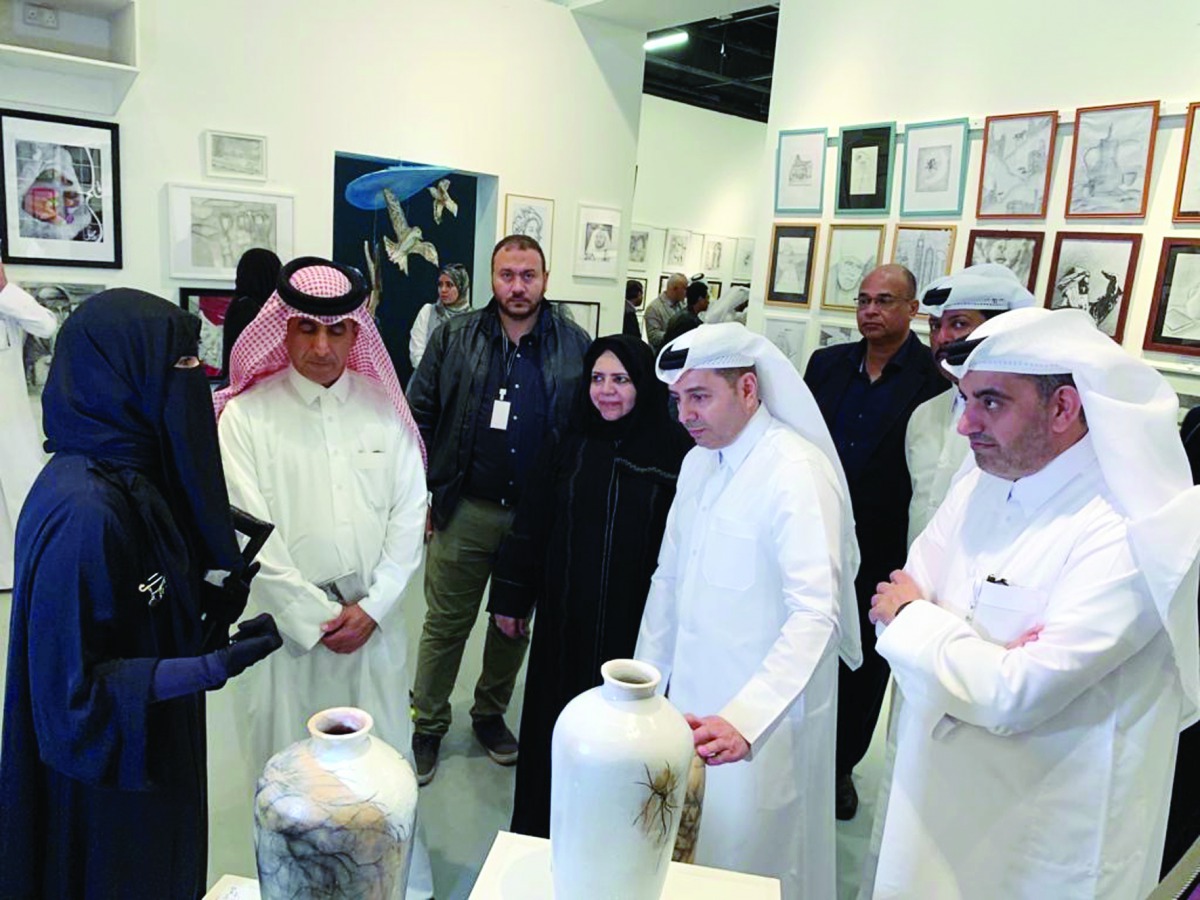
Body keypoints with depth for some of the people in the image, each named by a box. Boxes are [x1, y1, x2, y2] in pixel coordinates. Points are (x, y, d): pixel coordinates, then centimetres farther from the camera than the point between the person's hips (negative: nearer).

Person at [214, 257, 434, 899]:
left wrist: (371, 607, -7)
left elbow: (410, 515, 1)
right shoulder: (246, 416, -6)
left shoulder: (384, 408, 1)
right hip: (286, 624, -2)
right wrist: (318, 618, -10)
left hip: (374, 621, 2)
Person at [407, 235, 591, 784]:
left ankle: (490, 714, 39)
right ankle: (427, 726, 28)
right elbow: (420, 415, 2)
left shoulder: (576, 347, -1)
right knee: (445, 625, 9)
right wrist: (420, 493, -3)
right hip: (464, 512, -1)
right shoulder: (454, 338, 0)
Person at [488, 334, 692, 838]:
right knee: (553, 714, 13)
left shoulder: (674, 451, -8)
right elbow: (532, 523, 5)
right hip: (565, 614, 3)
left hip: (636, 618, -2)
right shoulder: (569, 445, 1)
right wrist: (512, 596, 6)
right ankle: (538, 826, 33)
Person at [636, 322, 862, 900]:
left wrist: (745, 720, -37)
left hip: (761, 721, -6)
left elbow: (816, 614, -27)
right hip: (692, 702, 7)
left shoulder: (798, 473, -19)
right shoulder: (698, 462, 7)